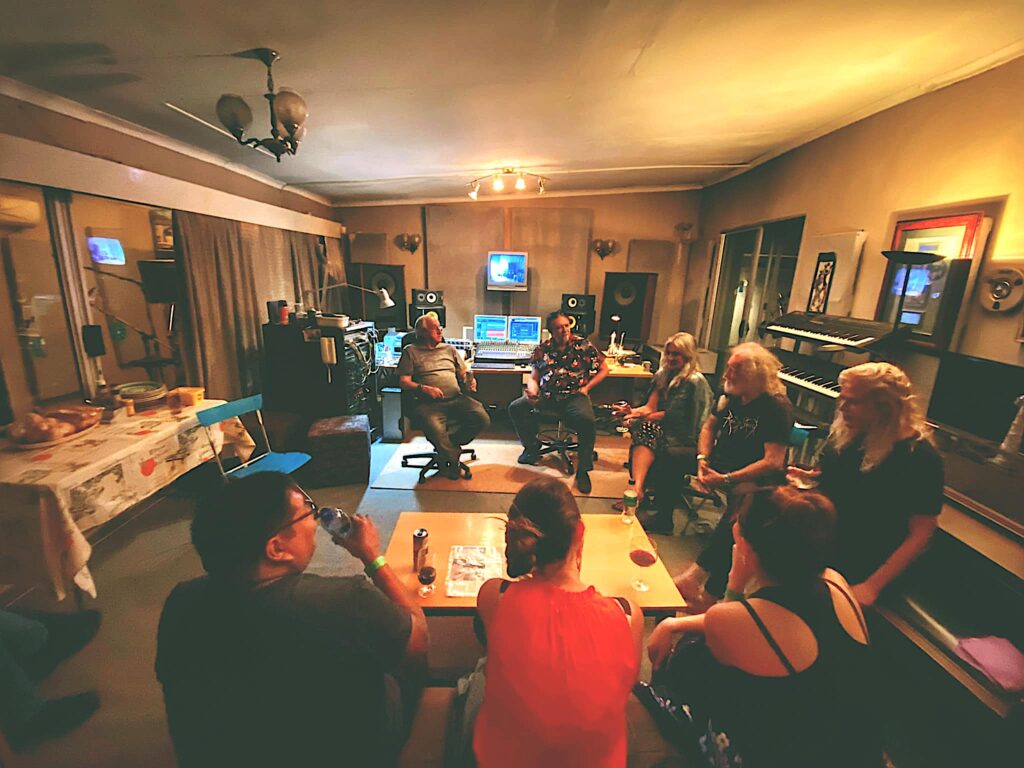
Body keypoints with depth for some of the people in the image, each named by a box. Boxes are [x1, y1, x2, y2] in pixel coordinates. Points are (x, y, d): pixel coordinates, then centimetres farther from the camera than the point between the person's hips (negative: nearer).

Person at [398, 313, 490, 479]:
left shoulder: (449, 349, 25)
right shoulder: (410, 352, 13)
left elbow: (464, 373, 24)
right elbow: (403, 381, 4)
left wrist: (470, 380, -1)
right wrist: (424, 388, -13)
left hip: (457, 398, 4)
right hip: (429, 403, -4)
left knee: (482, 418, -22)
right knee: (435, 430, -35)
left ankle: (448, 445, -1)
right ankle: (453, 457, -3)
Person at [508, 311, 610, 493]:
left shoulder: (583, 345, 4)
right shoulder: (542, 349, 10)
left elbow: (604, 369, 9)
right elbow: (534, 377, 12)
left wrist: (587, 387, -3)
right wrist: (532, 390, -11)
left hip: (574, 396, -3)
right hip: (546, 396, 3)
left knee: (586, 420, -34)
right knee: (515, 408, -17)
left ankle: (583, 470, -13)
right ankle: (531, 446, 11)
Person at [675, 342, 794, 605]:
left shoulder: (777, 408, -14)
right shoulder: (730, 396, 7)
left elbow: (773, 463, -20)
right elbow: (709, 426, 18)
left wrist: (727, 479, -24)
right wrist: (703, 460, 0)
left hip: (754, 481, -6)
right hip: (717, 471, 7)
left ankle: (696, 574, -24)